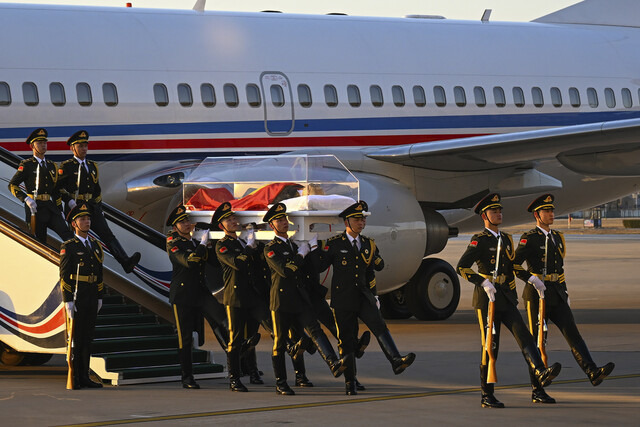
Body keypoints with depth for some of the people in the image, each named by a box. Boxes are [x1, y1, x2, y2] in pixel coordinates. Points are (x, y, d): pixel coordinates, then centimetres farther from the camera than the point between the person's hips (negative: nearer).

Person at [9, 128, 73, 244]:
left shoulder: (51, 165, 18)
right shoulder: (26, 165, 0)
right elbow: (12, 185, -5)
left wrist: (60, 211, 18)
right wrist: (26, 199, -18)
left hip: (51, 207, 5)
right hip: (35, 208, -5)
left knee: (68, 235, -13)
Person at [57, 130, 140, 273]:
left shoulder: (92, 166, 19)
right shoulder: (66, 166, 0)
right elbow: (59, 187, -8)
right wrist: (69, 201, -20)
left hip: (92, 207, 4)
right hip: (75, 208, -4)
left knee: (107, 234, -9)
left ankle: (126, 263, -24)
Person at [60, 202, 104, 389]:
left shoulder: (95, 246, 14)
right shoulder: (68, 247, -5)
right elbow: (64, 276, -9)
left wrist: (99, 297, 13)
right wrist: (68, 301, -15)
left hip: (92, 298, 6)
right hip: (76, 297, -6)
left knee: (87, 337, 9)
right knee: (75, 337, -4)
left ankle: (84, 377, 15)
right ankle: (74, 380, -2)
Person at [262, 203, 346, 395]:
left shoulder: (294, 246, 20)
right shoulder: (270, 249, -3)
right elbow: (284, 270, -17)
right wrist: (301, 255, -8)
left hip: (300, 298, 5)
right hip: (281, 300, -5)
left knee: (315, 329, -16)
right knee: (280, 342, 2)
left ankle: (334, 364, -35)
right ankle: (280, 383, 12)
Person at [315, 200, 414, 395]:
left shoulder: (369, 244, 11)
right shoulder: (334, 244, -1)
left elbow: (379, 266, 23)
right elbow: (319, 266, 0)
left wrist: (376, 260, 0)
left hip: (364, 297, 3)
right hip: (342, 299, -3)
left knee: (380, 326, -21)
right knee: (346, 340, 1)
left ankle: (396, 361, -36)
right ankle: (349, 383, 10)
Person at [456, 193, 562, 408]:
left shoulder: (506, 239, 17)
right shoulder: (479, 240, -6)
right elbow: (461, 267, -16)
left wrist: (513, 296, 26)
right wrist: (483, 283, -25)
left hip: (506, 300, 6)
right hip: (487, 300, -6)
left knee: (524, 336, -13)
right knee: (490, 346, -2)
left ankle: (540, 374, -31)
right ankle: (487, 397, 5)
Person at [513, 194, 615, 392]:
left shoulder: (557, 237, 16)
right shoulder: (529, 238, -7)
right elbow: (514, 264, -13)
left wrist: (564, 291, 21)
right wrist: (532, 280, -21)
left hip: (557, 294, 6)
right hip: (537, 294, -6)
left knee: (572, 332, -7)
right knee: (537, 338, 2)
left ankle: (593, 373, -19)